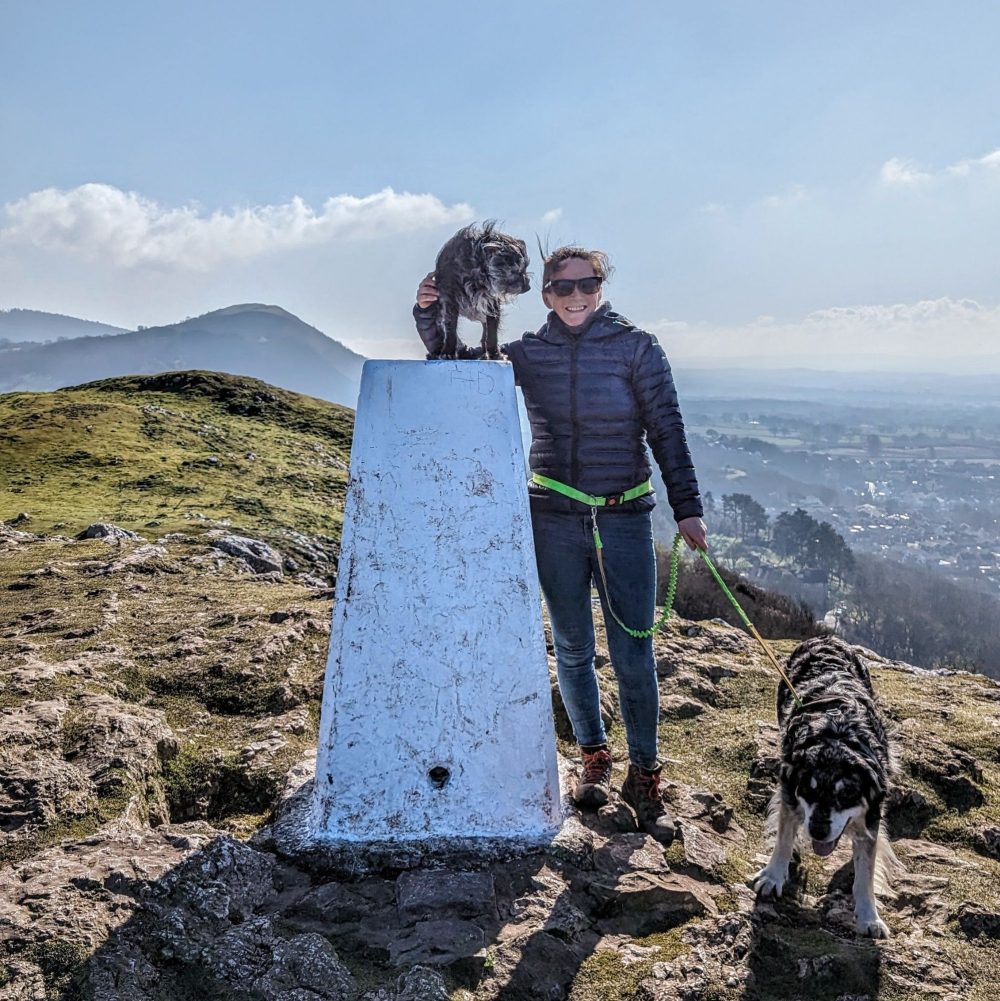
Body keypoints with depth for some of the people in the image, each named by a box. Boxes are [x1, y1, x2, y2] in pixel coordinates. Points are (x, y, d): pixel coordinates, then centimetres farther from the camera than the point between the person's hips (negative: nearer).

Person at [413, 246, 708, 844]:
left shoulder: (636, 347, -2)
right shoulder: (529, 354, 5)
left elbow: (667, 430, -1)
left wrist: (688, 509, -5)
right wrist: (430, 315, -6)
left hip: (624, 519, -2)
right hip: (553, 520, 2)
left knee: (633, 655, -1)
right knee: (573, 649, 11)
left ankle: (645, 777, 14)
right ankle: (594, 757, 29)